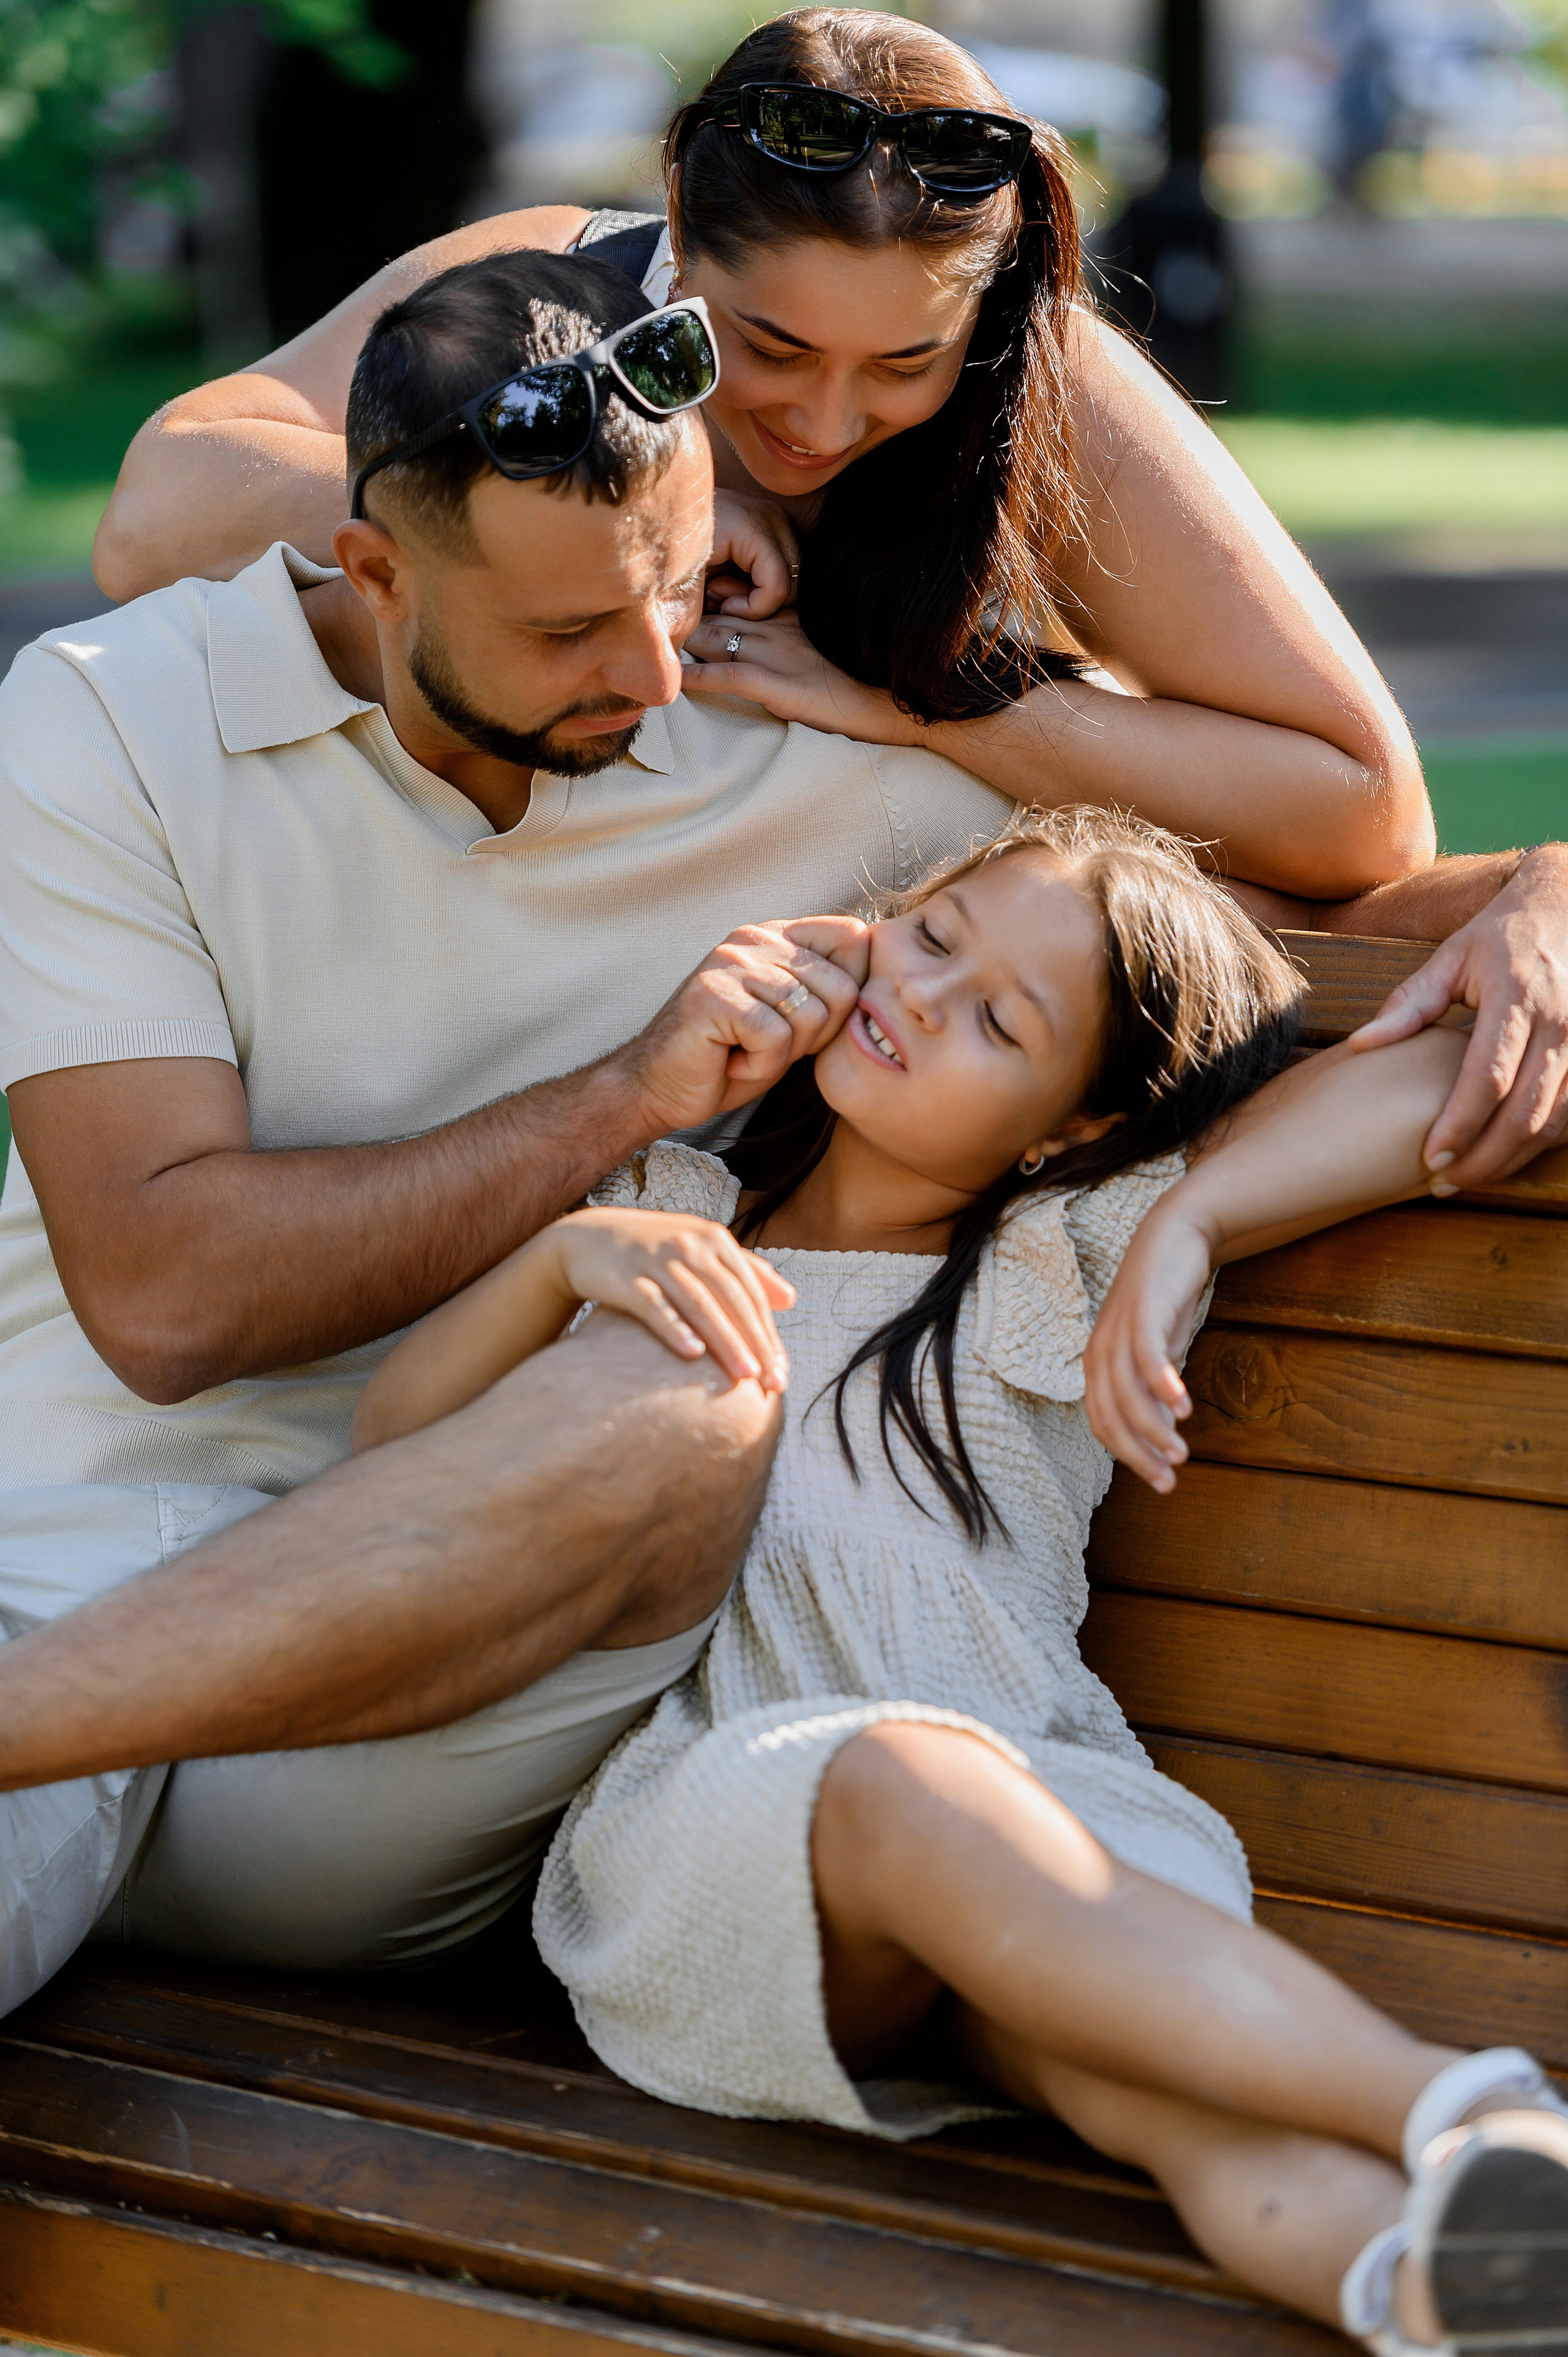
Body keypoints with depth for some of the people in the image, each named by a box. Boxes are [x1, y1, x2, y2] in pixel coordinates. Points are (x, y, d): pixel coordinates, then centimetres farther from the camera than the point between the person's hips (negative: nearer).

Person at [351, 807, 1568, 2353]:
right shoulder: (672, 1224, 25)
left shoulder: (1076, 1254, 19)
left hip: (1033, 1825, 1)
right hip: (696, 1851, 0)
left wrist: (1193, 1217, -3)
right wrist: (567, 1252, -2)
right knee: (904, 1774, -38)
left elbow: (1439, 1066, 11)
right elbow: (392, 1441, 14)